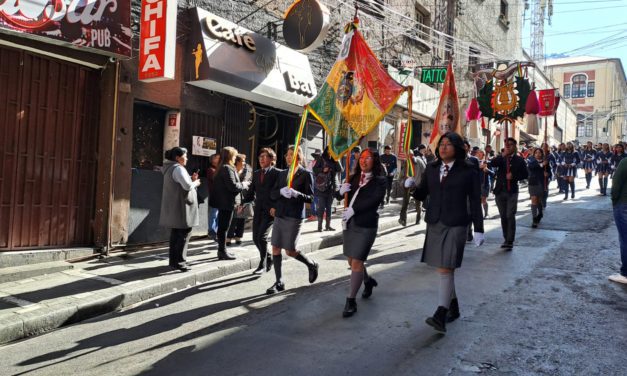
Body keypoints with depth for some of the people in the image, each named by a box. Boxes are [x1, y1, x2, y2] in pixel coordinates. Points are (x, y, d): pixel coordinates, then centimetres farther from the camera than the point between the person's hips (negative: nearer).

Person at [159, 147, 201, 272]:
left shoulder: (170, 168, 17)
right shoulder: (178, 168, -15)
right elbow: (187, 186, -24)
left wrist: (191, 179, 10)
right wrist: (195, 183, -5)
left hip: (174, 208, 10)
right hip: (181, 207, -10)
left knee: (176, 234, 14)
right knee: (184, 234, -5)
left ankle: (174, 260, 20)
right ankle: (179, 261, -4)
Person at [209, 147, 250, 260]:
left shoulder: (221, 168, 14)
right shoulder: (227, 168, -16)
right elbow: (233, 186, -22)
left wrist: (242, 185, 12)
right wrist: (244, 184, -6)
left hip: (222, 202, 10)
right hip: (226, 202, -10)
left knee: (222, 227, 15)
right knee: (224, 228, -3)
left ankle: (221, 250, 24)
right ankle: (222, 252, 3)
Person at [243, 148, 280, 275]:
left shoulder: (277, 173, -5)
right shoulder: (256, 174, 13)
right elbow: (251, 191, 14)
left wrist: (275, 207, -19)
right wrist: (243, 202, 0)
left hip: (271, 210, -6)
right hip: (258, 210, 6)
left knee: (262, 237, -13)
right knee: (256, 238, 6)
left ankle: (263, 265, 4)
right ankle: (269, 259, 29)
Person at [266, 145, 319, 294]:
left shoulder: (306, 174, -3)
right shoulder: (282, 174, 13)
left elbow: (310, 197, -7)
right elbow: (272, 194, 7)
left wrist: (296, 193, -25)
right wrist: (281, 191, -14)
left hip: (294, 217, -6)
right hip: (279, 215, 6)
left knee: (290, 251, -3)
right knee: (275, 248, 3)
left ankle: (312, 265, 24)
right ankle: (279, 282, 15)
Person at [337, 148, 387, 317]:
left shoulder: (379, 180, -4)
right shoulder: (353, 178, 11)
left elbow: (375, 199, -19)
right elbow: (339, 196, 15)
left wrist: (354, 210, -23)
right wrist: (341, 191, -8)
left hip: (366, 225, -6)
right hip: (349, 223, 6)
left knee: (357, 262, -7)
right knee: (352, 261, 15)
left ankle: (351, 301, 2)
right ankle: (368, 281, 43)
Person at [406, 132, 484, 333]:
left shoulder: (468, 171, -3)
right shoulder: (431, 169, 9)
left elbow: (475, 201, -2)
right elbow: (422, 194, 12)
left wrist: (478, 229, -4)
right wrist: (412, 188, -10)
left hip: (456, 225, -5)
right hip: (434, 224, 5)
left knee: (446, 268, -12)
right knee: (443, 268, 12)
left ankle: (440, 315, -12)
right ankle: (453, 307, 29)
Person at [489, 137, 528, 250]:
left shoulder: (519, 160, 4)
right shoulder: (500, 158, 6)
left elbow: (525, 174, 4)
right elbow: (491, 164, -14)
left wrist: (514, 176, -12)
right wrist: (503, 155, -22)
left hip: (512, 191, -2)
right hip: (500, 191, 3)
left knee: (510, 216, -10)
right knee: (503, 216, 10)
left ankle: (510, 241, -6)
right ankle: (506, 239, 20)